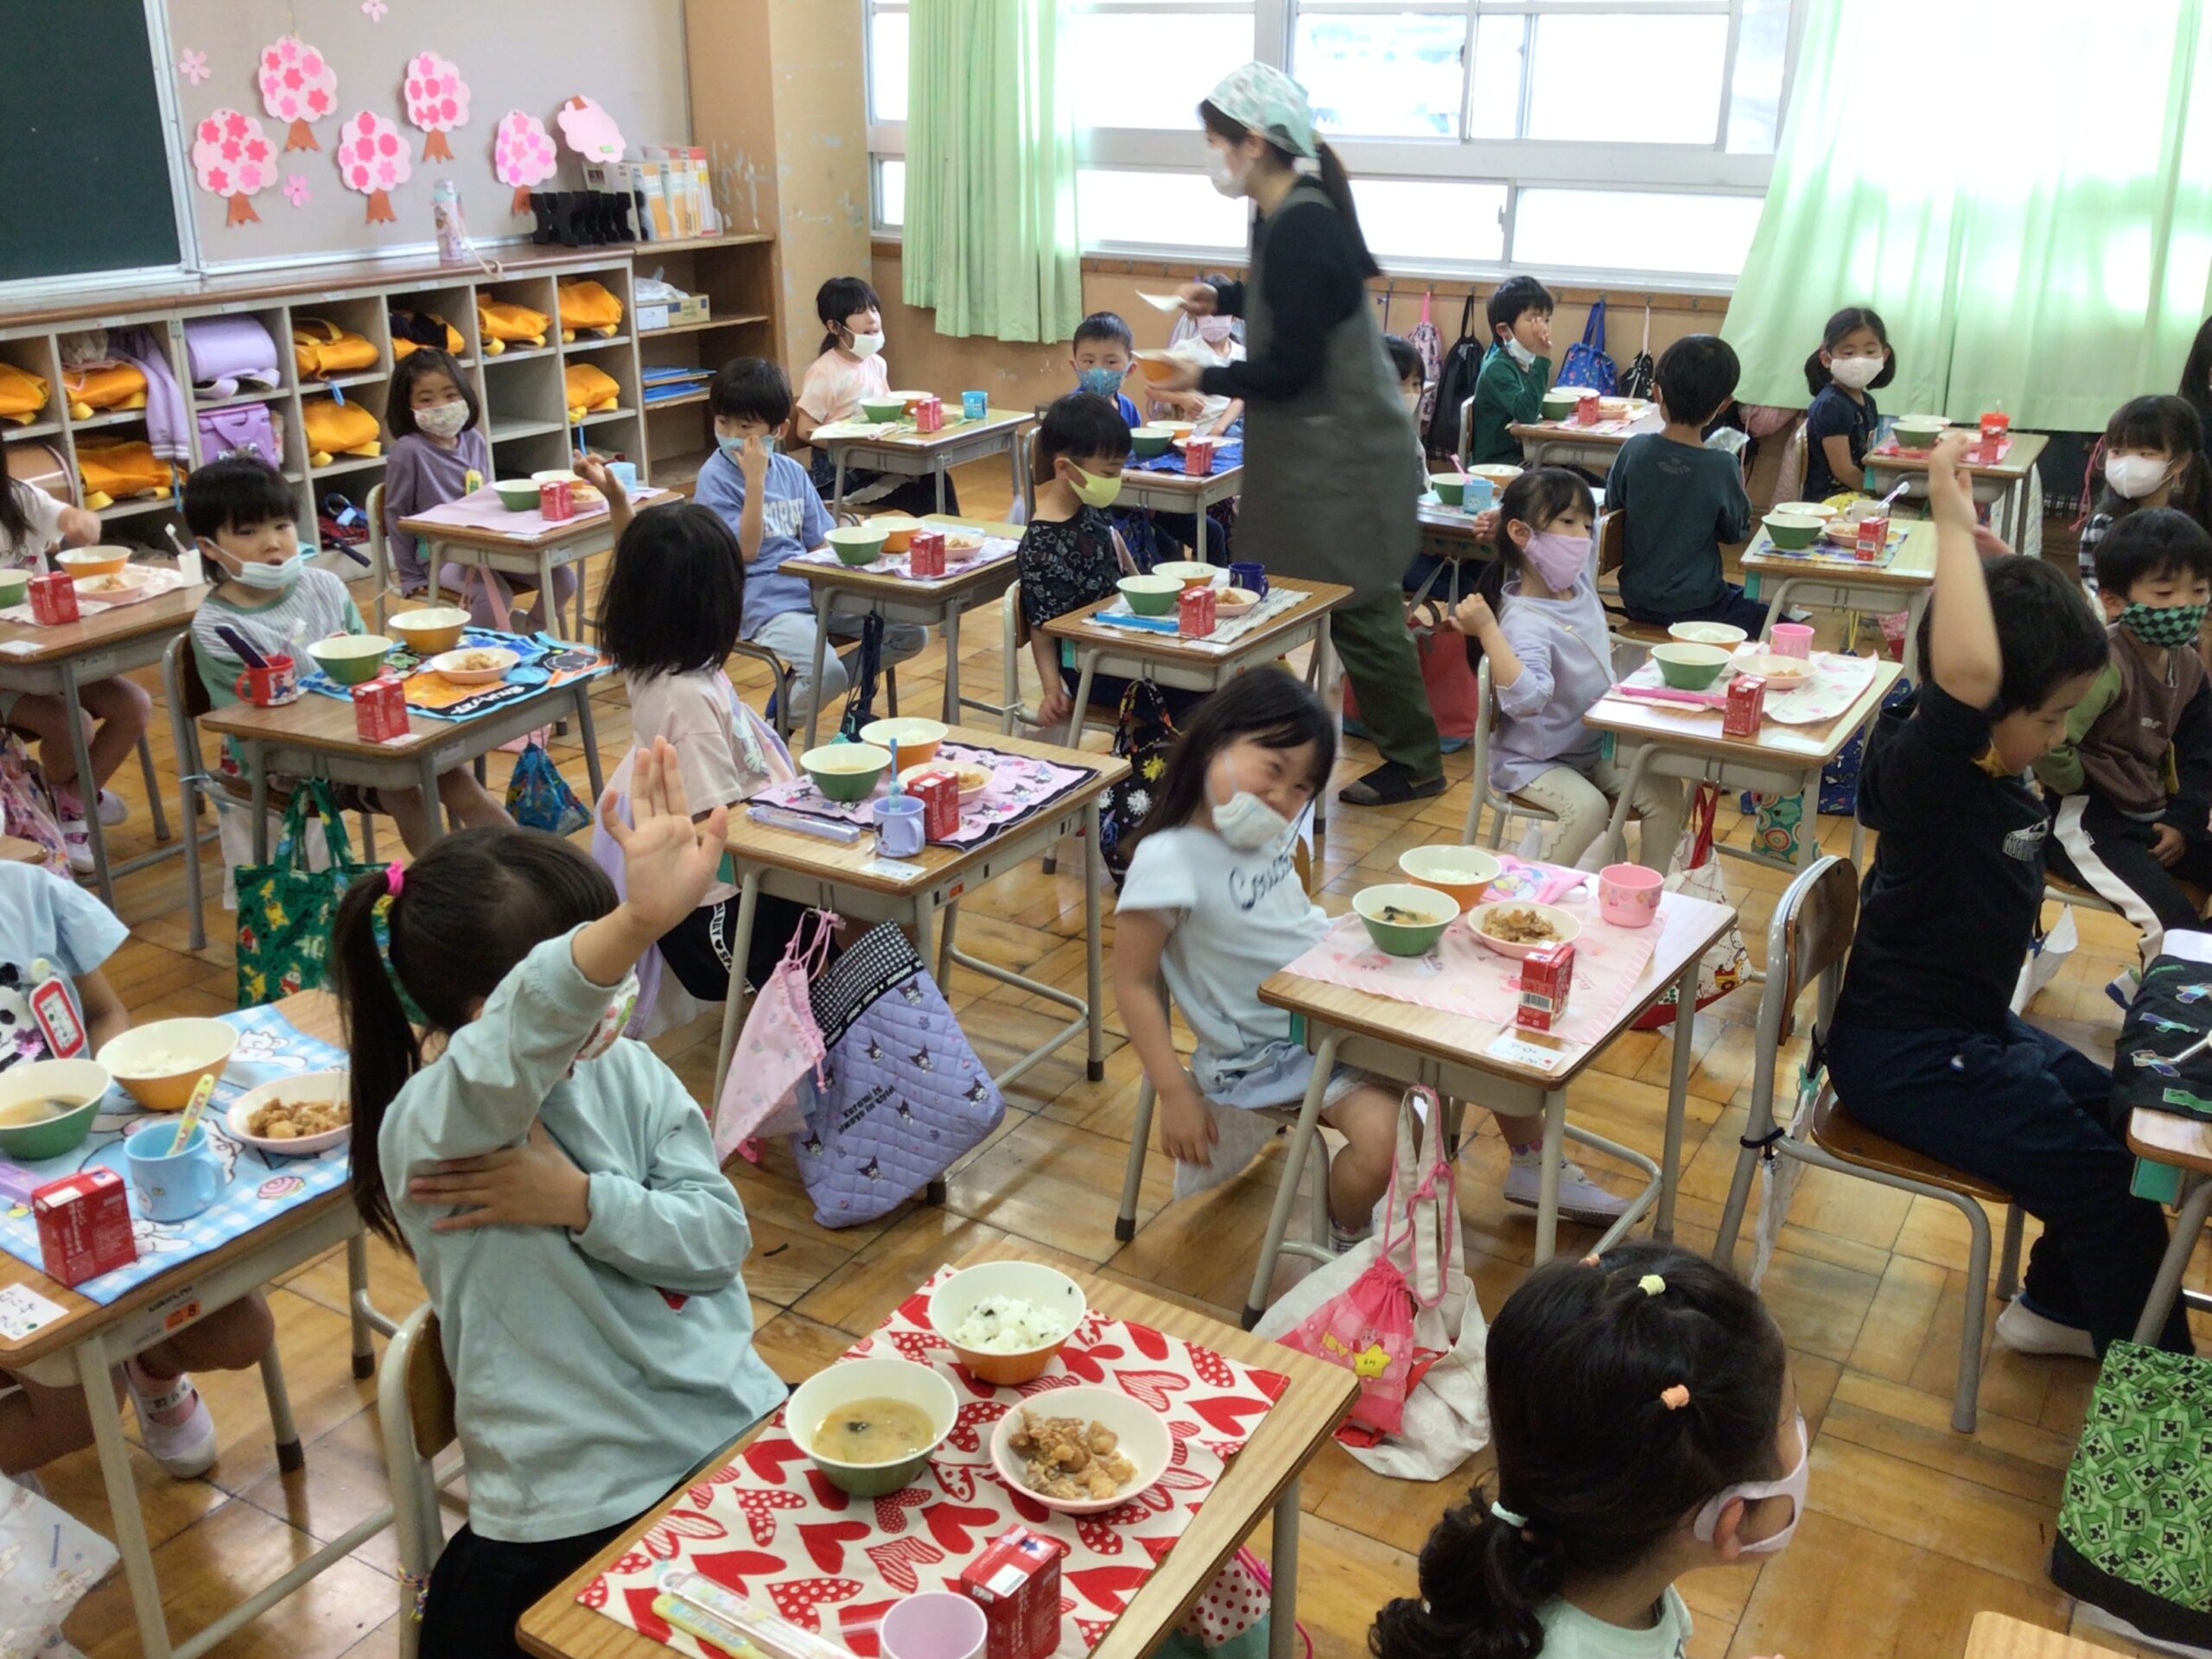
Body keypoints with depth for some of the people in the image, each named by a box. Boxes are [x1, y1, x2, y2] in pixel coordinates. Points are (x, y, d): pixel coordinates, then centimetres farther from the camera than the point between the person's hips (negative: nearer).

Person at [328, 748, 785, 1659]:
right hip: (577, 1515, -5)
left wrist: (579, 1200, -19)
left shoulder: (628, 1070, 0)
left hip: (739, 1430, 5)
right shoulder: (425, 1126, -18)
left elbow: (721, 1240, -3)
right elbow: (526, 1029, -41)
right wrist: (638, 924, -60)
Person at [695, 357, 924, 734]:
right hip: (764, 601, -7)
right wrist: (755, 479, -19)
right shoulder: (715, 477, -7)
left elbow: (820, 543, 14)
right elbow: (745, 550, -16)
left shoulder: (791, 471, 11)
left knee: (910, 634, -2)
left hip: (814, 588, 7)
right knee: (826, 673, -30)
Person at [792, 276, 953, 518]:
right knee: (920, 498, -23)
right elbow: (805, 430, -14)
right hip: (838, 472, -6)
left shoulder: (877, 363, 9)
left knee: (939, 482, -18)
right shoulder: (823, 372, -13)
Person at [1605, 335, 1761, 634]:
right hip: (1692, 607, -5)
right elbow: (1736, 532, -2)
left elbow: (1613, 506, 5)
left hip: (1635, 600, 5)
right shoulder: (1721, 467, -18)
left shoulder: (1634, 449, -11)